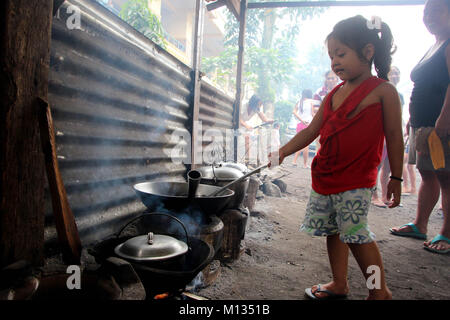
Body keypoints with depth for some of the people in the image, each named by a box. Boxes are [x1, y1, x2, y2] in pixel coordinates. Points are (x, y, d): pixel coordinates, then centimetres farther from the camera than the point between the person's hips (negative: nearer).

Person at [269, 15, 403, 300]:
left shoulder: (383, 91, -6)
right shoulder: (334, 94, 10)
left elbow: (394, 136, -5)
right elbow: (311, 131, 8)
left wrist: (396, 178, -3)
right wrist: (283, 152, -3)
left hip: (357, 181, -6)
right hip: (325, 178, 7)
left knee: (355, 233, -6)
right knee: (333, 231, 13)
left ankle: (380, 291, 15)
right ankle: (339, 284, 30)